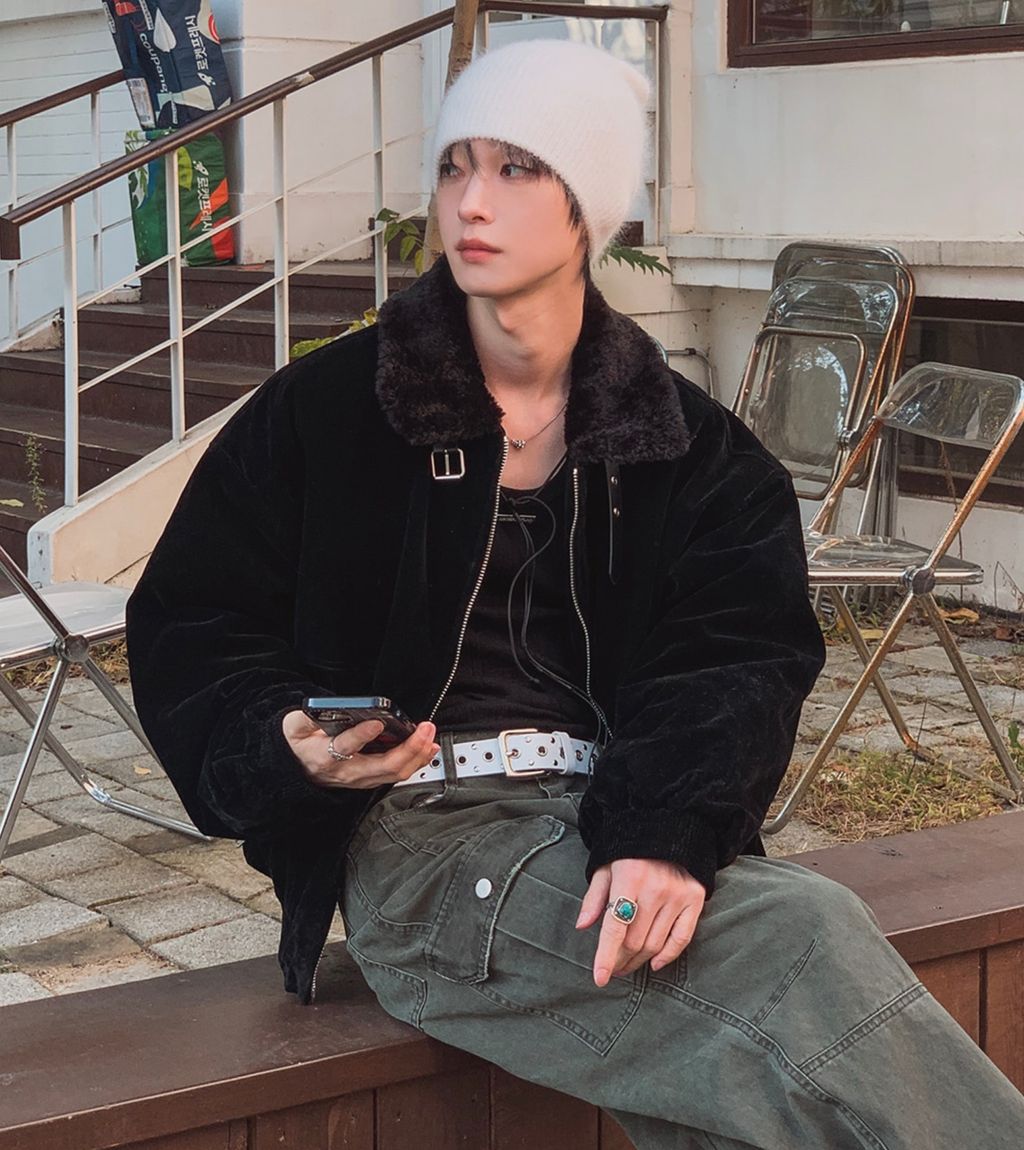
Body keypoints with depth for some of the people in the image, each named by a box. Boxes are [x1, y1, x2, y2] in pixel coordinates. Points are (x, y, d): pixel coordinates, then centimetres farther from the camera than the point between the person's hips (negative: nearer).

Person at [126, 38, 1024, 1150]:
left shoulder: (691, 445, 12)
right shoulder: (327, 410, 8)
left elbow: (740, 654, -1)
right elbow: (187, 620, 9)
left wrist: (669, 834, -21)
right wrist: (286, 744, -13)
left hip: (624, 816, 3)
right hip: (421, 835, -2)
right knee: (812, 945, -28)